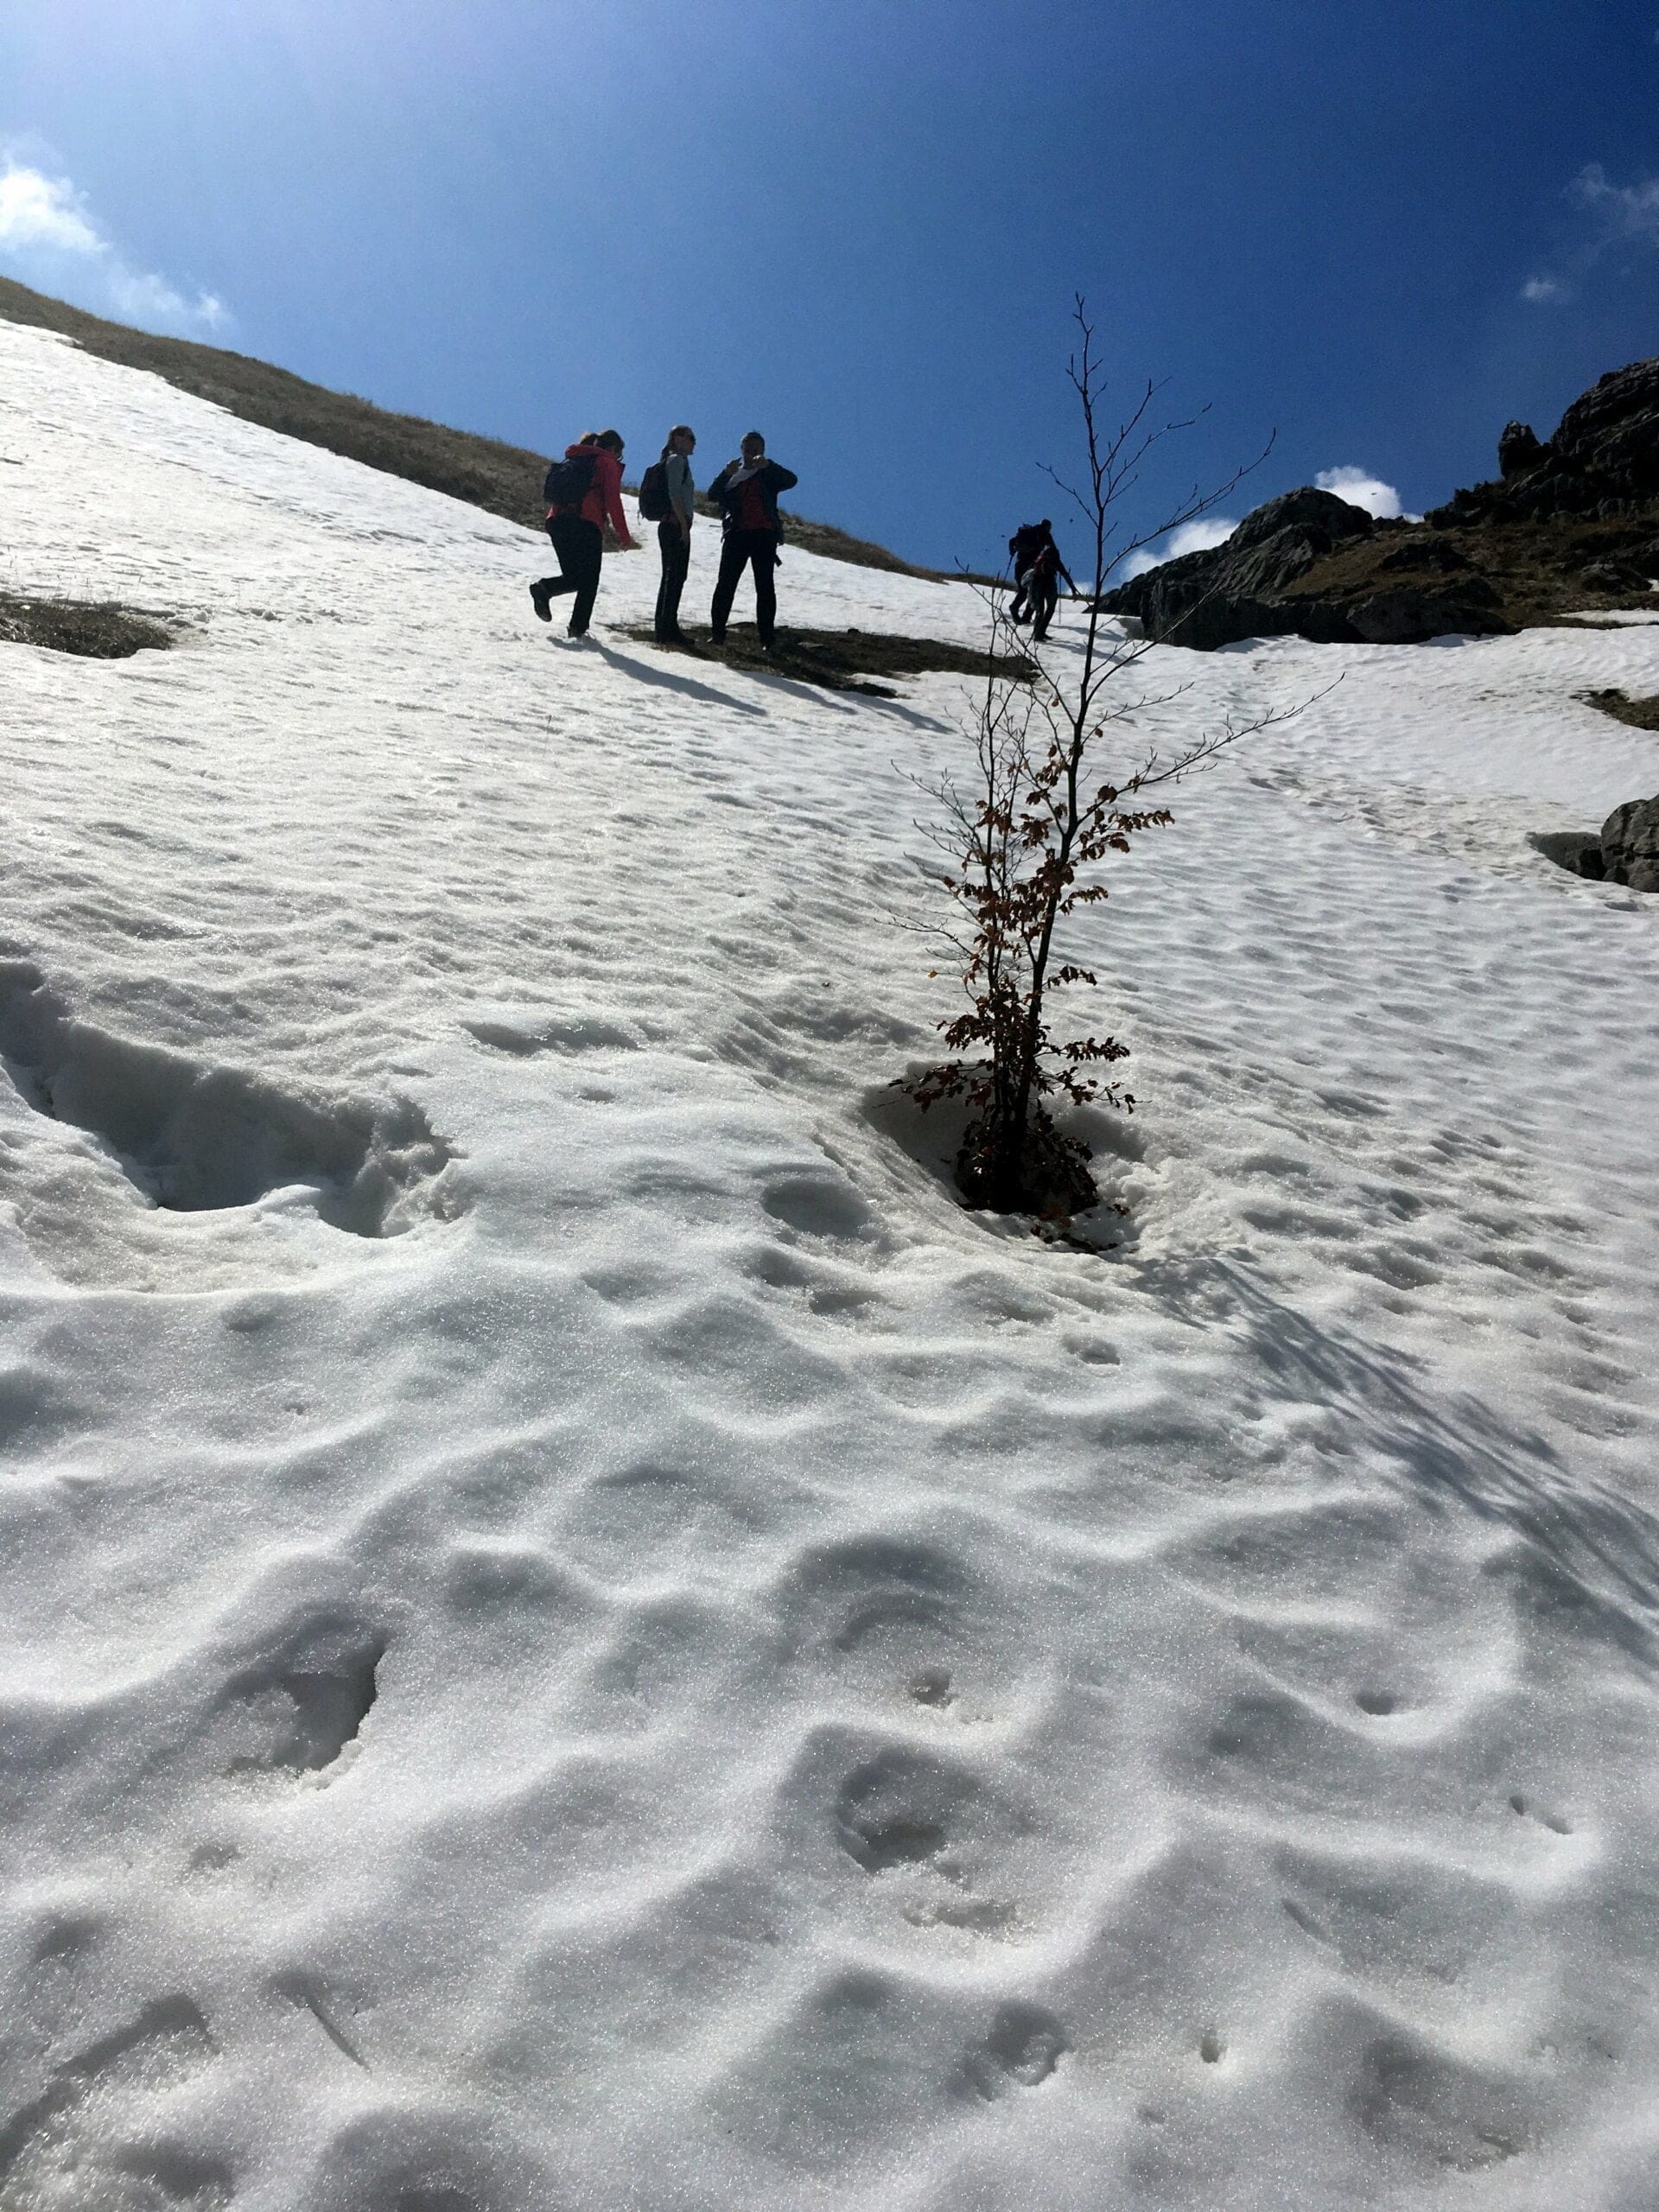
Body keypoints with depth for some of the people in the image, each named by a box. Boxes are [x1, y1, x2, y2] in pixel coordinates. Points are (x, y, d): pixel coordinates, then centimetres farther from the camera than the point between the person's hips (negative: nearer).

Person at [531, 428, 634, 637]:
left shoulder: (572, 460, 26)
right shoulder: (608, 463, 5)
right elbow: (613, 502, -3)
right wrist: (624, 536, 0)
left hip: (556, 520, 6)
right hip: (586, 524, -6)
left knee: (573, 576, 13)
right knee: (589, 580, 3)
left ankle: (544, 588, -15)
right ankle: (578, 627, -7)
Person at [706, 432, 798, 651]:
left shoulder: (769, 474, 11)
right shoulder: (732, 474, 16)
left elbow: (792, 481, -8)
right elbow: (713, 495, 1)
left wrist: (768, 465, -21)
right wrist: (726, 474, -15)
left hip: (765, 535, -1)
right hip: (736, 534, 1)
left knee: (765, 586, -4)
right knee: (726, 583, -5)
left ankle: (767, 639, -5)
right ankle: (717, 632, -1)